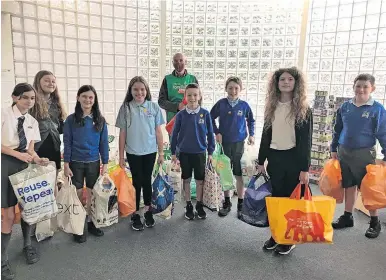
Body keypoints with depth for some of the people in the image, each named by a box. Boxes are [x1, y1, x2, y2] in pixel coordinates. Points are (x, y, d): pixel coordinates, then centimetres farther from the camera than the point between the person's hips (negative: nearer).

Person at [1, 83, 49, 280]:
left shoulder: (32, 122, 8)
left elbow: (30, 149, 6)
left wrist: (37, 159, -13)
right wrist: (18, 154, -20)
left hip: (24, 165, 5)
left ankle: (27, 245, 36)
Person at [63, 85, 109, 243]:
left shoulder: (100, 120, -1)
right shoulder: (71, 119, -4)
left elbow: (104, 142, 2)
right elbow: (67, 143, -3)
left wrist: (105, 163, 0)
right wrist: (66, 164, -7)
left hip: (94, 162, 1)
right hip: (76, 163, -1)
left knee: (91, 194, 11)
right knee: (78, 194, 7)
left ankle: (90, 222, 26)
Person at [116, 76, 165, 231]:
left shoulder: (154, 107, -3)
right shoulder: (126, 108, -4)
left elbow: (158, 131, 2)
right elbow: (122, 133, 0)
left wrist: (161, 152, 2)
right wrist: (121, 156, 0)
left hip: (150, 151, 1)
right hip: (133, 152, -1)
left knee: (147, 181, 13)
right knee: (137, 182, 8)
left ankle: (148, 211, 30)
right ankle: (135, 215, 22)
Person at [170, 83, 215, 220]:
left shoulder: (205, 114, -5)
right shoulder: (181, 115, -4)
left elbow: (210, 133, 0)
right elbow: (175, 134, 2)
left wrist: (210, 152, 1)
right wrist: (173, 152, 2)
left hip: (200, 152, 0)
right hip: (184, 153, 0)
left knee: (200, 180, 10)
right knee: (186, 180, 11)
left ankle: (199, 205, 27)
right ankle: (188, 205, 26)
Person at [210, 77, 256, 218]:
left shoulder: (244, 105, -3)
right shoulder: (221, 104, -4)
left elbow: (251, 120, 12)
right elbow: (211, 118, 6)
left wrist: (251, 134, 4)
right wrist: (217, 132, -3)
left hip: (239, 143, 0)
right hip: (224, 143, 1)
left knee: (239, 174, 4)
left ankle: (241, 204, 18)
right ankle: (226, 202, 24)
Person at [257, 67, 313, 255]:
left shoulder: (303, 109, -5)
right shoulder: (271, 107, 7)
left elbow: (306, 141, -7)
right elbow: (266, 135, 10)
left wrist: (305, 169, -12)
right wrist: (261, 161, 8)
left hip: (294, 159, -3)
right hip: (274, 158, 4)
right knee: (276, 197, 11)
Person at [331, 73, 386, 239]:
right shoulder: (345, 106, 3)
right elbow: (337, 129, 11)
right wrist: (334, 149, 11)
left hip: (364, 154, -4)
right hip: (344, 152, 4)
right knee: (349, 186, 13)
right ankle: (347, 217, 26)